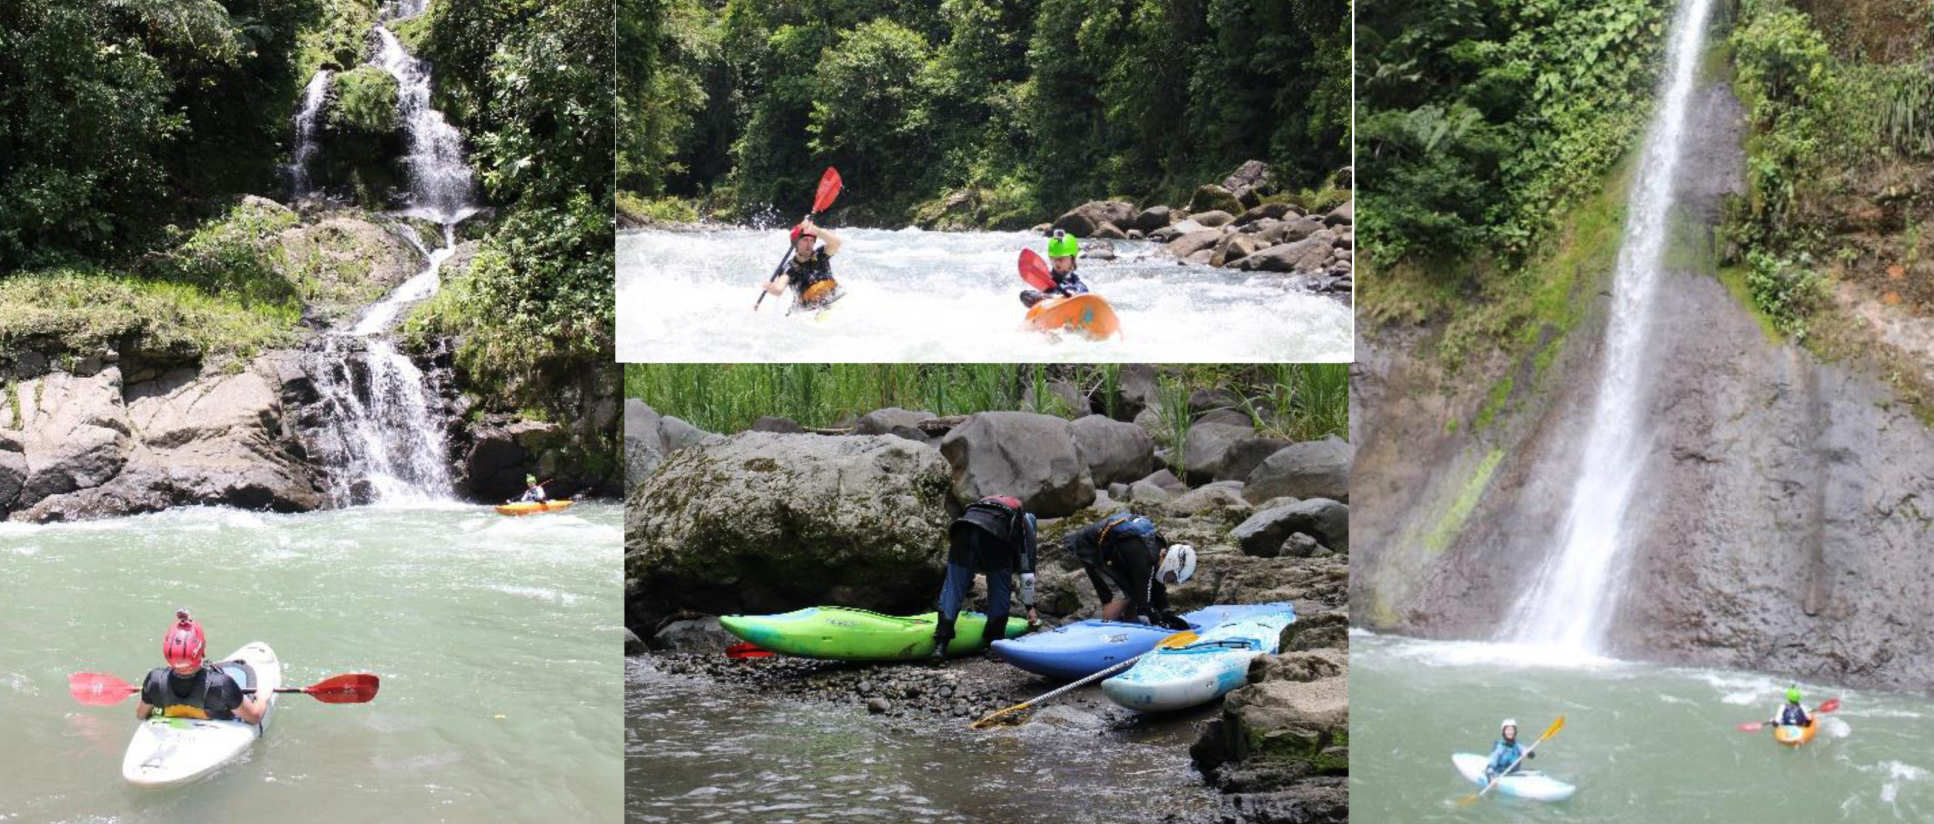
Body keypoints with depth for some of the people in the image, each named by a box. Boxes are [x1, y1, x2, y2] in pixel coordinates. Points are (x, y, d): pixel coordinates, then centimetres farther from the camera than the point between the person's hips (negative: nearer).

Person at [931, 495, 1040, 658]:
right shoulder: (1025, 527, 33)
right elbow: (1027, 572, 29)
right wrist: (1030, 606, 36)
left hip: (964, 526, 3)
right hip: (996, 534, -3)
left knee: (952, 588, 7)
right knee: (1000, 591, 16)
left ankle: (941, 644, 0)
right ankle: (992, 644, 18)